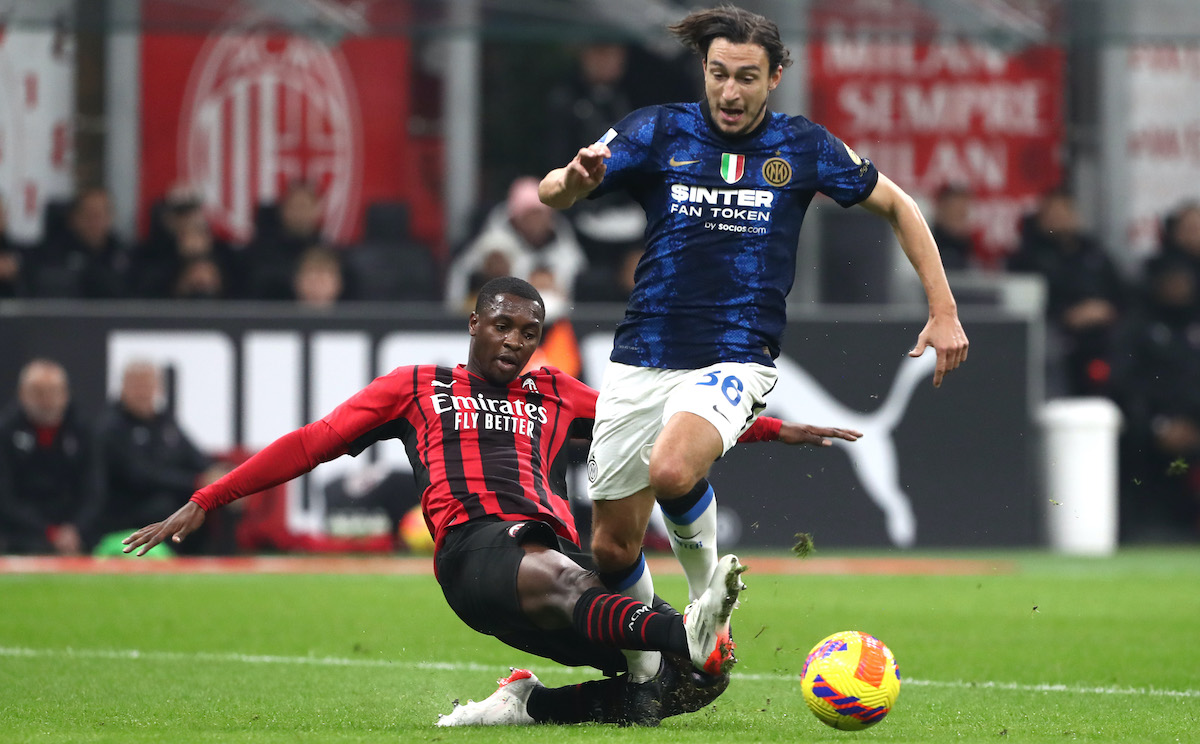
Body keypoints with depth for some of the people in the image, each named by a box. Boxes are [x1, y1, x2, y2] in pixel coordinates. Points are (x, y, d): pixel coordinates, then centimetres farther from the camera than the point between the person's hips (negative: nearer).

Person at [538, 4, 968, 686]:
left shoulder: (804, 146, 2)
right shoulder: (659, 132, 2)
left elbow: (898, 206, 14)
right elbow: (551, 194, -6)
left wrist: (944, 312, 8)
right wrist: (575, 180, -31)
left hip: (736, 361, -2)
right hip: (643, 361, 2)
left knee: (673, 471, -33)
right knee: (612, 548, 3)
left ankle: (708, 589, -4)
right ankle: (646, 673, 29)